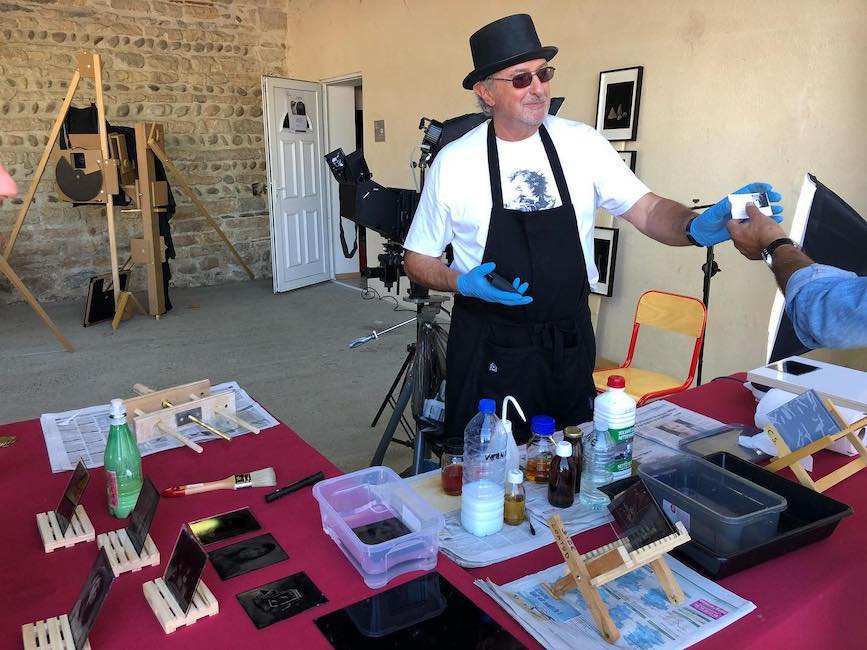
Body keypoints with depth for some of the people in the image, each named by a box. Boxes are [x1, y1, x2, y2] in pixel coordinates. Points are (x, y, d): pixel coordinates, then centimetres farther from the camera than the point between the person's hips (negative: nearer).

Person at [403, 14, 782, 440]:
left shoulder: (580, 143, -1)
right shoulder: (454, 162, -7)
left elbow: (646, 210, -6)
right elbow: (418, 261, 1)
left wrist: (697, 227, -27)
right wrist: (463, 284, -18)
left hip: (569, 344, 2)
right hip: (490, 347, -2)